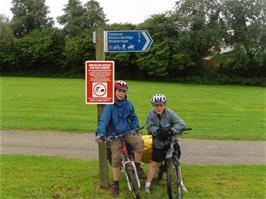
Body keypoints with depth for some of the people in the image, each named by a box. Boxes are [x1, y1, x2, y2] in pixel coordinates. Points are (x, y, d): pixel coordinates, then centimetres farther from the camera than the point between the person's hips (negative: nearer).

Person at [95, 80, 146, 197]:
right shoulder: (109, 105, -12)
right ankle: (115, 184, 12)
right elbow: (103, 120, -23)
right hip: (114, 134, -3)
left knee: (139, 141, -27)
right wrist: (100, 133, -38)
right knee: (116, 158, -9)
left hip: (127, 132, 3)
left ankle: (137, 167, -7)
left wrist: (134, 129, -4)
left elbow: (134, 118, 13)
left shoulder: (128, 103, 2)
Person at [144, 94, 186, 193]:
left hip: (171, 142, 0)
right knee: (154, 164, 7)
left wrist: (171, 131, -37)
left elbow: (181, 124, -23)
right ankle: (147, 184, 18)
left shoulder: (170, 113, -15)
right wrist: (158, 130, -35)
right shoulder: (150, 114, -9)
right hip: (158, 143, 1)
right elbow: (149, 127, -16)